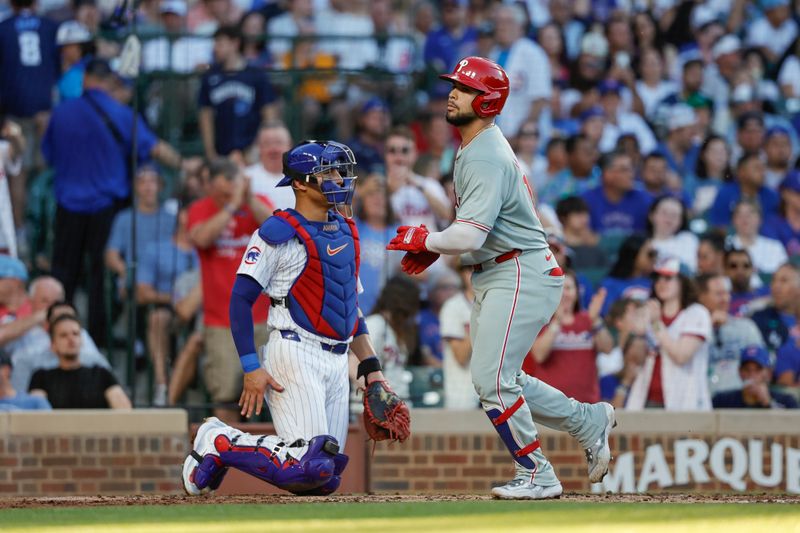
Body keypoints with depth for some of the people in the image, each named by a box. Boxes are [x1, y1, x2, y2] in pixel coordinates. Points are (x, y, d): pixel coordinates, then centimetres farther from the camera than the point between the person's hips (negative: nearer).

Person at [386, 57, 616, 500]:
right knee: (500, 380, 14)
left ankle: (536, 475, -1)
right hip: (493, 278, 11)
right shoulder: (475, 148, 14)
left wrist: (423, 240, -9)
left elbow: (469, 236, -27)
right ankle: (589, 421, 26)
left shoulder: (487, 159, -20)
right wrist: (432, 249, 12)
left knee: (492, 379, -11)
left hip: (521, 276, -11)